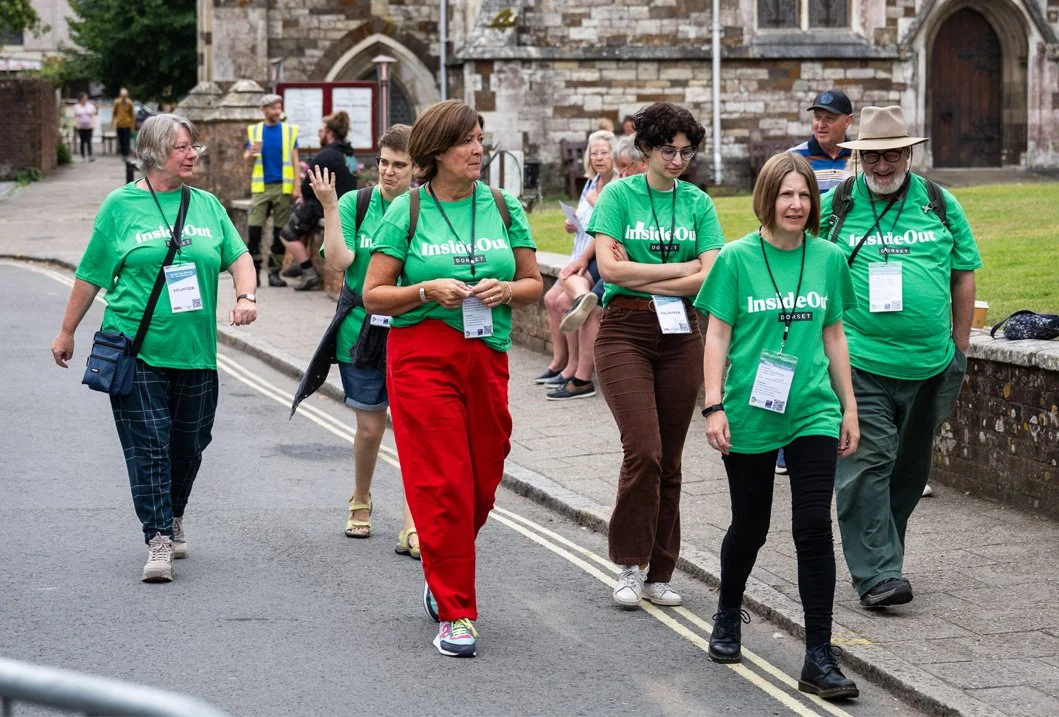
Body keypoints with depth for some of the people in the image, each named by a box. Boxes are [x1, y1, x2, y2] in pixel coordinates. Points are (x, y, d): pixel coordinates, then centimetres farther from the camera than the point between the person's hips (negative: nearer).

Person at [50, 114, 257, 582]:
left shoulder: (207, 205, 9)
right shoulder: (120, 205, 0)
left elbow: (238, 256, 11)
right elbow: (91, 275, 6)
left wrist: (246, 296, -10)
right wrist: (66, 332, 11)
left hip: (195, 351, 4)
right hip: (136, 349, -3)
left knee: (189, 444, 11)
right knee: (148, 446, -8)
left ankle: (174, 518, 34)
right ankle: (158, 541, -7)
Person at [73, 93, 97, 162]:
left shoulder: (91, 106, 9)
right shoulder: (76, 107, 7)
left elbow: (93, 116, 10)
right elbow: (75, 117, 6)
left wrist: (93, 124, -2)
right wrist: (76, 124, -8)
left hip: (89, 126, 0)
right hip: (81, 127, 0)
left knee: (89, 141, -11)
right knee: (82, 142, 2)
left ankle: (90, 156, -17)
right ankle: (83, 157, 10)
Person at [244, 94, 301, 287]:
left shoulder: (289, 131, 7)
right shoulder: (254, 131, 9)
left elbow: (294, 160, 6)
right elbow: (246, 158, 11)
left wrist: (297, 186, -3)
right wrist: (251, 153, -13)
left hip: (283, 187, 0)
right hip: (261, 187, 0)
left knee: (280, 232, 1)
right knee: (254, 230, -7)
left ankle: (275, 272, 8)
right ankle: (253, 272, -2)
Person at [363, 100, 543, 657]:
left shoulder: (503, 207, 8)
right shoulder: (406, 212, -1)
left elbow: (534, 285, 14)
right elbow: (374, 295, 0)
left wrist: (505, 289, -7)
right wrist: (427, 291, -15)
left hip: (487, 356, 4)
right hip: (423, 356, -4)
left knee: (483, 481, 8)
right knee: (443, 485, -7)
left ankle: (444, 578, 34)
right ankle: (454, 614, -1)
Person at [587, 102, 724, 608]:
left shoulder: (697, 203, 9)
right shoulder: (619, 195, 0)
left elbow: (711, 277, -1)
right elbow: (610, 267, -11)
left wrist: (641, 277, -9)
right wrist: (679, 269, -7)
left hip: (679, 333, 4)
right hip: (624, 330, -3)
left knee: (669, 459, 5)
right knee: (644, 451, -14)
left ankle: (658, 574, 14)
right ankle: (630, 566, -1)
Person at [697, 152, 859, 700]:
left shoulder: (828, 259, 4)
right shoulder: (737, 259, -4)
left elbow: (833, 336, 11)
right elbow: (717, 336, -2)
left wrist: (849, 407, 12)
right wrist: (714, 406, -9)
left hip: (813, 411, 2)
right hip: (750, 412, -2)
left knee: (814, 527, -8)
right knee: (750, 527, 11)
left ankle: (818, 658, -4)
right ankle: (728, 618, 40)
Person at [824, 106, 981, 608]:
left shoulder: (941, 205, 7)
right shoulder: (834, 207, 2)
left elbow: (964, 276, 12)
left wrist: (960, 350, 9)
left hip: (930, 364, 3)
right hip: (858, 364, -3)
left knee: (910, 469, 11)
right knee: (866, 464, -11)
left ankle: (881, 554, 25)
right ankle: (877, 574, -11)